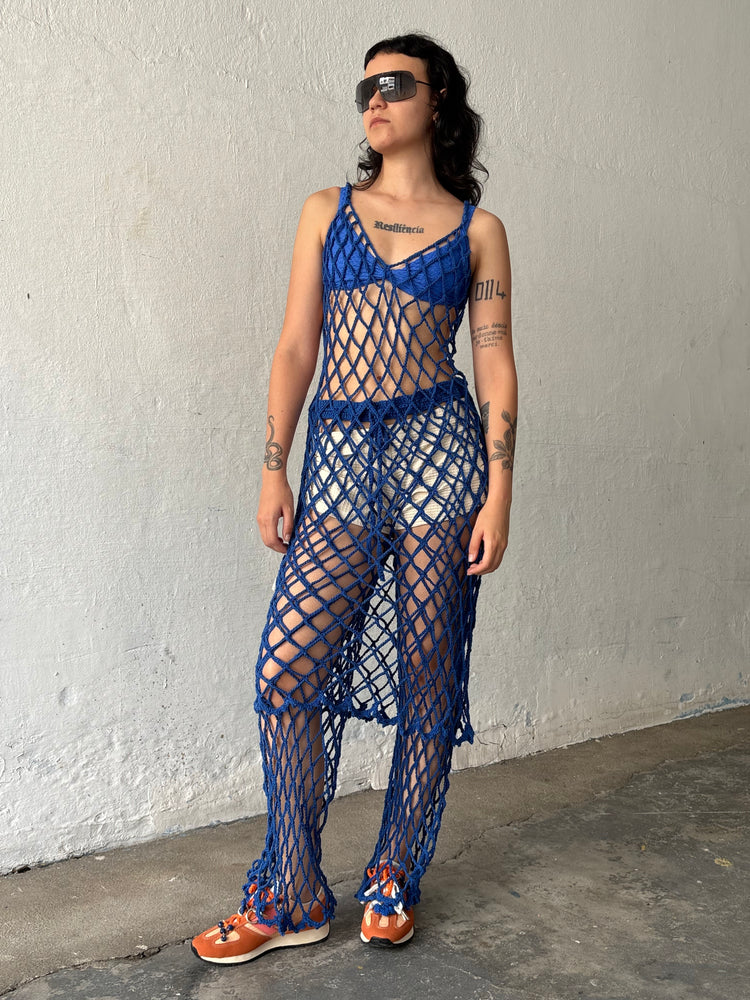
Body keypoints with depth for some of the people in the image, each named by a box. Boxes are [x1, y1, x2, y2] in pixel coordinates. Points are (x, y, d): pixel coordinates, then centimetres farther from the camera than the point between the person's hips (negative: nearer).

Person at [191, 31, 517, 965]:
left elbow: (495, 364, 4)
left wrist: (499, 494, -5)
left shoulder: (477, 229, 8)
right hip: (340, 458, 2)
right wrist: (273, 472, 1)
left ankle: (395, 875, 25)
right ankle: (293, 898, 12)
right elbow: (295, 347, 8)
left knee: (427, 676, 4)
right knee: (285, 670, -6)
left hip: (438, 447, -1)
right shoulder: (327, 212, 13)